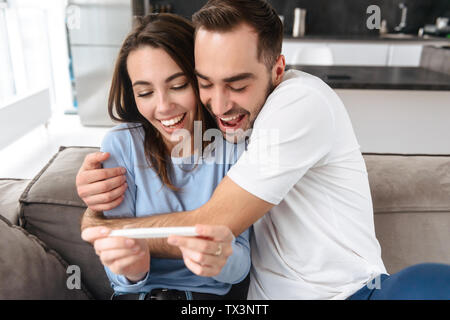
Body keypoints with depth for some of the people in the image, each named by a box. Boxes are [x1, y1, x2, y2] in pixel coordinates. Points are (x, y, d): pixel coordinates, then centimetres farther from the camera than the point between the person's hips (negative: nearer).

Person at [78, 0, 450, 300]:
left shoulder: (301, 103, -20)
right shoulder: (214, 110, -2)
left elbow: (209, 228, -22)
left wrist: (96, 227, -10)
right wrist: (97, 200, -16)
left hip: (349, 290, -3)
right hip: (265, 292, 4)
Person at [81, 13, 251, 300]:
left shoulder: (233, 145, -9)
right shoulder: (120, 144, -8)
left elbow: (242, 263, -11)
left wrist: (224, 259, -33)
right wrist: (131, 269, -29)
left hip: (211, 293, 0)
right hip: (139, 291, 1)